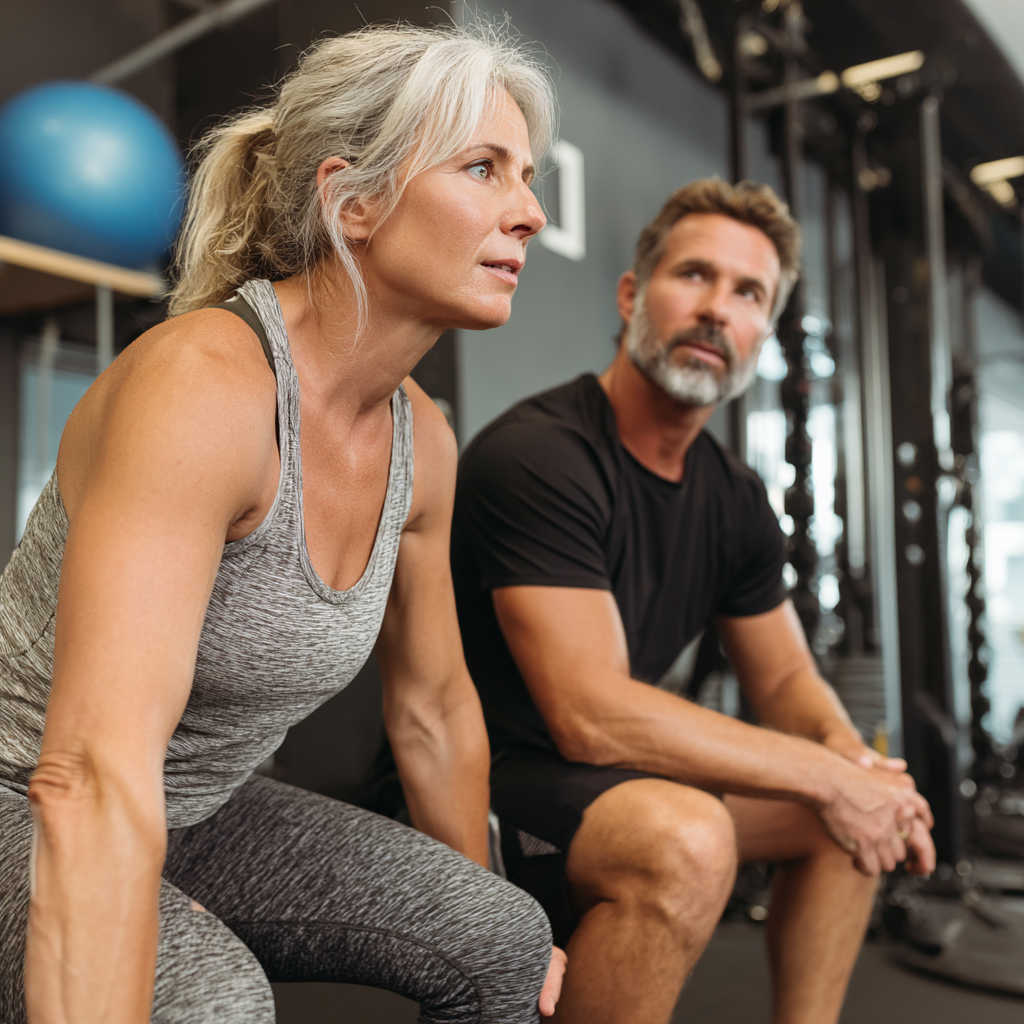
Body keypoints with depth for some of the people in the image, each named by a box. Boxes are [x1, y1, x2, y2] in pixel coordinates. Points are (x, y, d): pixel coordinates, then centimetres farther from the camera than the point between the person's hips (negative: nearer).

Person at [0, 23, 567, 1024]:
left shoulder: (421, 442, -4)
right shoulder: (203, 380, -29)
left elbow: (434, 706, 8)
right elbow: (93, 775, -38)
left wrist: (481, 901, 19)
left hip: (195, 814, 7)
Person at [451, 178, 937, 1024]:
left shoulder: (735, 500, 3)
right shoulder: (536, 455, -23)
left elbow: (784, 678, 11)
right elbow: (593, 714, -29)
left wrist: (852, 754, -13)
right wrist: (829, 773, -22)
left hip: (623, 774, 9)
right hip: (479, 793, -8)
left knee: (855, 810, 7)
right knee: (685, 840, -34)